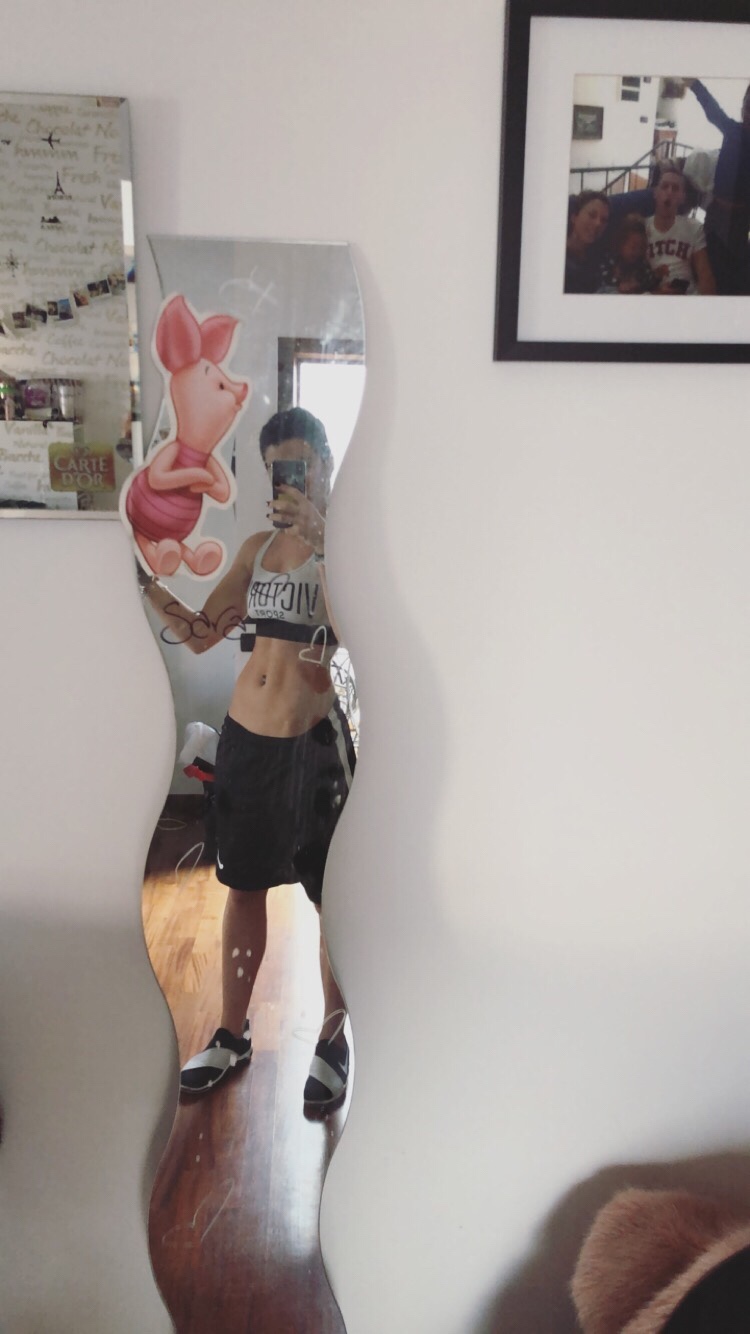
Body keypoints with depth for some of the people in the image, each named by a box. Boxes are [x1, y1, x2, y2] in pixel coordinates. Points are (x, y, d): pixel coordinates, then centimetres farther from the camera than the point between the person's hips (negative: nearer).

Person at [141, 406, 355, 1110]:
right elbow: (200, 632, 9)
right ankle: (232, 1034, 34)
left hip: (314, 738, -5)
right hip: (246, 734, 6)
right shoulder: (258, 546, 12)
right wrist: (147, 578, -6)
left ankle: (334, 1041, 28)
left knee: (332, 896, 7)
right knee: (243, 885, 16)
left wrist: (318, 535, -29)